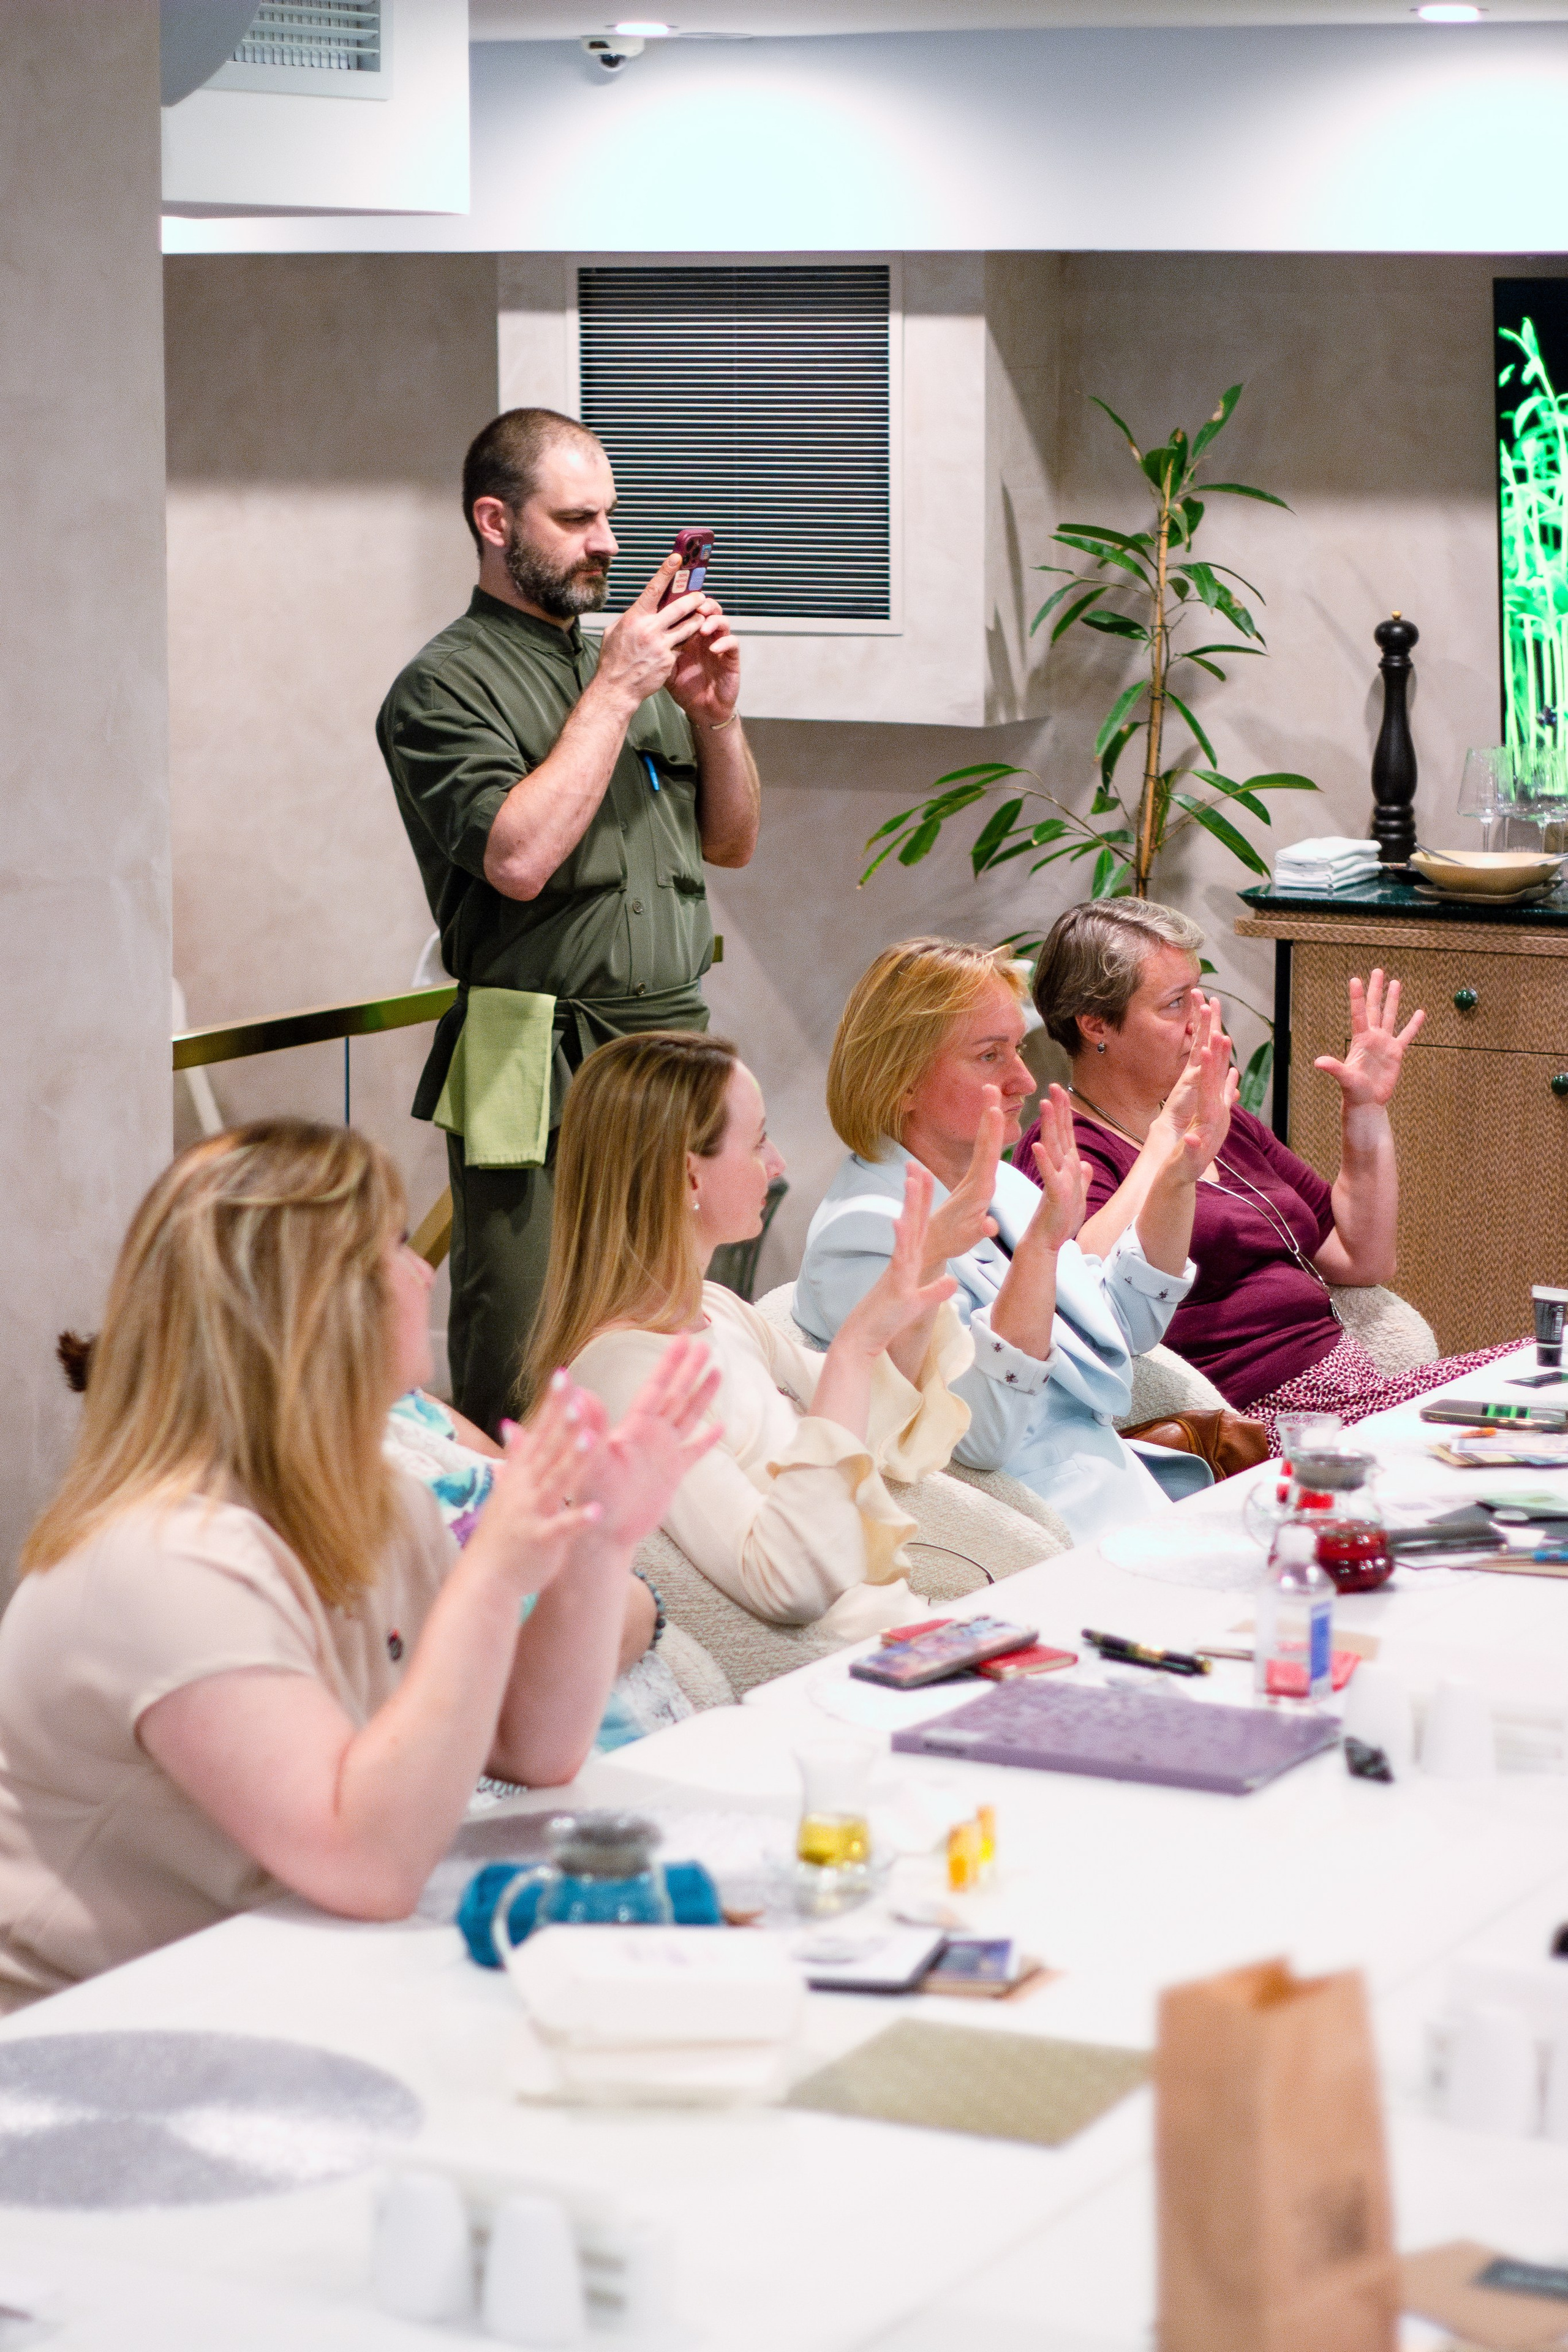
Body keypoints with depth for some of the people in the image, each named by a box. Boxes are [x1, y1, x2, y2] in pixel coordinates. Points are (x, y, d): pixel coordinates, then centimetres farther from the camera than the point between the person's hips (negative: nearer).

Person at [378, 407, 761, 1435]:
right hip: (543, 1077, -7)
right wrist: (614, 693, -14)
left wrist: (716, 714, 3)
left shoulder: (632, 662, 19)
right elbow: (518, 858, -19)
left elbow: (731, 843, 21)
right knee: (523, 1392, -6)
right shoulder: (446, 685, -4)